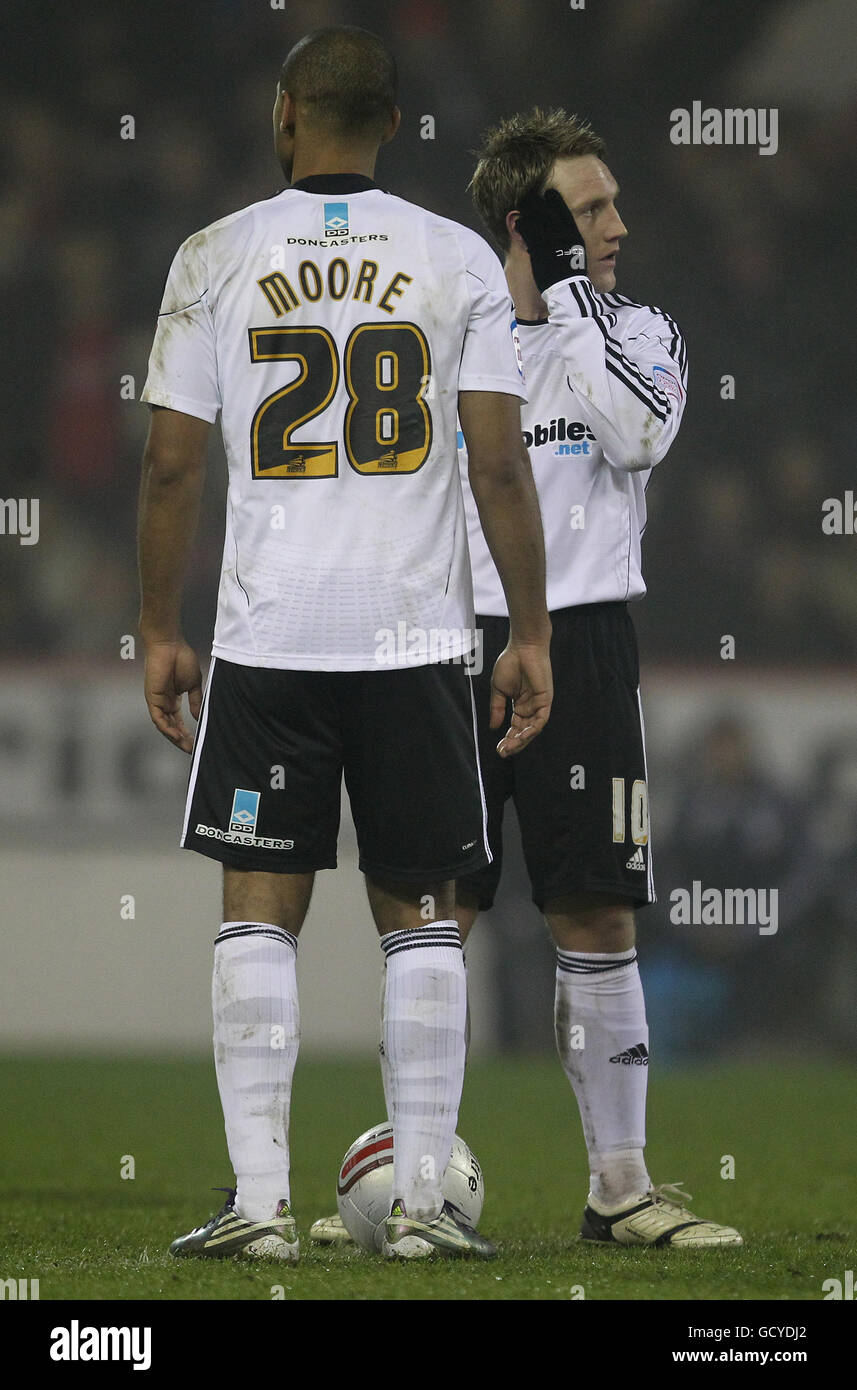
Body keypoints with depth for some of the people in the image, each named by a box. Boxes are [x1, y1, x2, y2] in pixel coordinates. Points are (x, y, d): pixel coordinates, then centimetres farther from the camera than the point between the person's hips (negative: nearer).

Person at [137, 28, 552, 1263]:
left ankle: (260, 1200, -2)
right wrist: (531, 634, 5)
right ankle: (423, 1201, 4)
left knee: (259, 911, 5)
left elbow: (173, 465, 1)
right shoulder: (458, 261, 1)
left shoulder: (216, 259, 1)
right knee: (420, 917, 7)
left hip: (267, 639, 0)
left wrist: (160, 633, 10)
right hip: (416, 638, 0)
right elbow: (501, 467, -2)